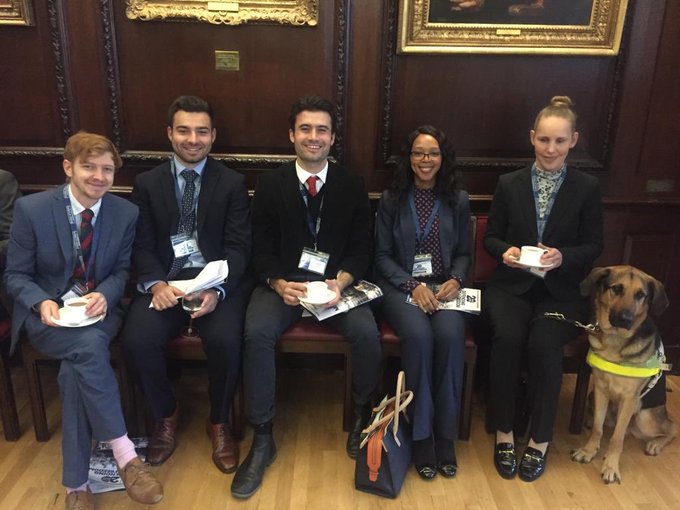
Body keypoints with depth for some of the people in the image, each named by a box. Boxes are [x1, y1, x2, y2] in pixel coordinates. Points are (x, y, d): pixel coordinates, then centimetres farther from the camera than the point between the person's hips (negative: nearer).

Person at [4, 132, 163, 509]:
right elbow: (15, 275, -2)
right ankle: (124, 454, -23)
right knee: (89, 347, -34)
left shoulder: (126, 213, -2)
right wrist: (43, 303, -22)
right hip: (46, 313, -1)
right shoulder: (30, 209, -8)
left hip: (99, 310, 2)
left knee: (75, 367, -30)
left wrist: (105, 294, -16)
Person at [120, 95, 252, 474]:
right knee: (137, 340, -24)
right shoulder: (147, 183, 11)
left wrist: (216, 289, -20)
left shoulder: (233, 183, 6)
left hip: (218, 280, -1)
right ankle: (166, 414, 7)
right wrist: (157, 284, -16)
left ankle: (219, 421, 1)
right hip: (165, 280, 2)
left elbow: (238, 247, -2)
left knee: (225, 339, -29)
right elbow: (142, 245, 5)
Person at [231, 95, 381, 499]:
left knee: (367, 332, -27)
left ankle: (363, 419, 1)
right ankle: (263, 439, -13)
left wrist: (340, 281, -17)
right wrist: (279, 283, -20)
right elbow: (261, 251, 1)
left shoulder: (352, 186, 5)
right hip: (283, 281, 0)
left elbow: (362, 249, 3)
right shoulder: (270, 185, 4)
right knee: (257, 333, -29)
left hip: (337, 282, 1)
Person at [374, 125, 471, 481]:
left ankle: (444, 434, -15)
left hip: (443, 287, 2)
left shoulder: (458, 200, 10)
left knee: (450, 334, -31)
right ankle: (420, 434, -17)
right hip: (401, 286, -1)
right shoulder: (392, 199, 5)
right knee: (419, 335, -32)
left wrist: (455, 281, -9)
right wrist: (413, 285, -13)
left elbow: (463, 253, 13)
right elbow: (382, 255, 2)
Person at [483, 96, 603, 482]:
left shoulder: (587, 188, 4)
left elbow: (593, 245, 4)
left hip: (561, 291, 0)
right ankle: (504, 432, -9)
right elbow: (491, 237, 10)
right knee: (508, 337, -29)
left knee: (544, 342, -30)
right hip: (512, 286, 1)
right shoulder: (509, 184, 7)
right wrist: (505, 251, -13)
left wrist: (563, 256, -17)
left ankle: (540, 440, -9)